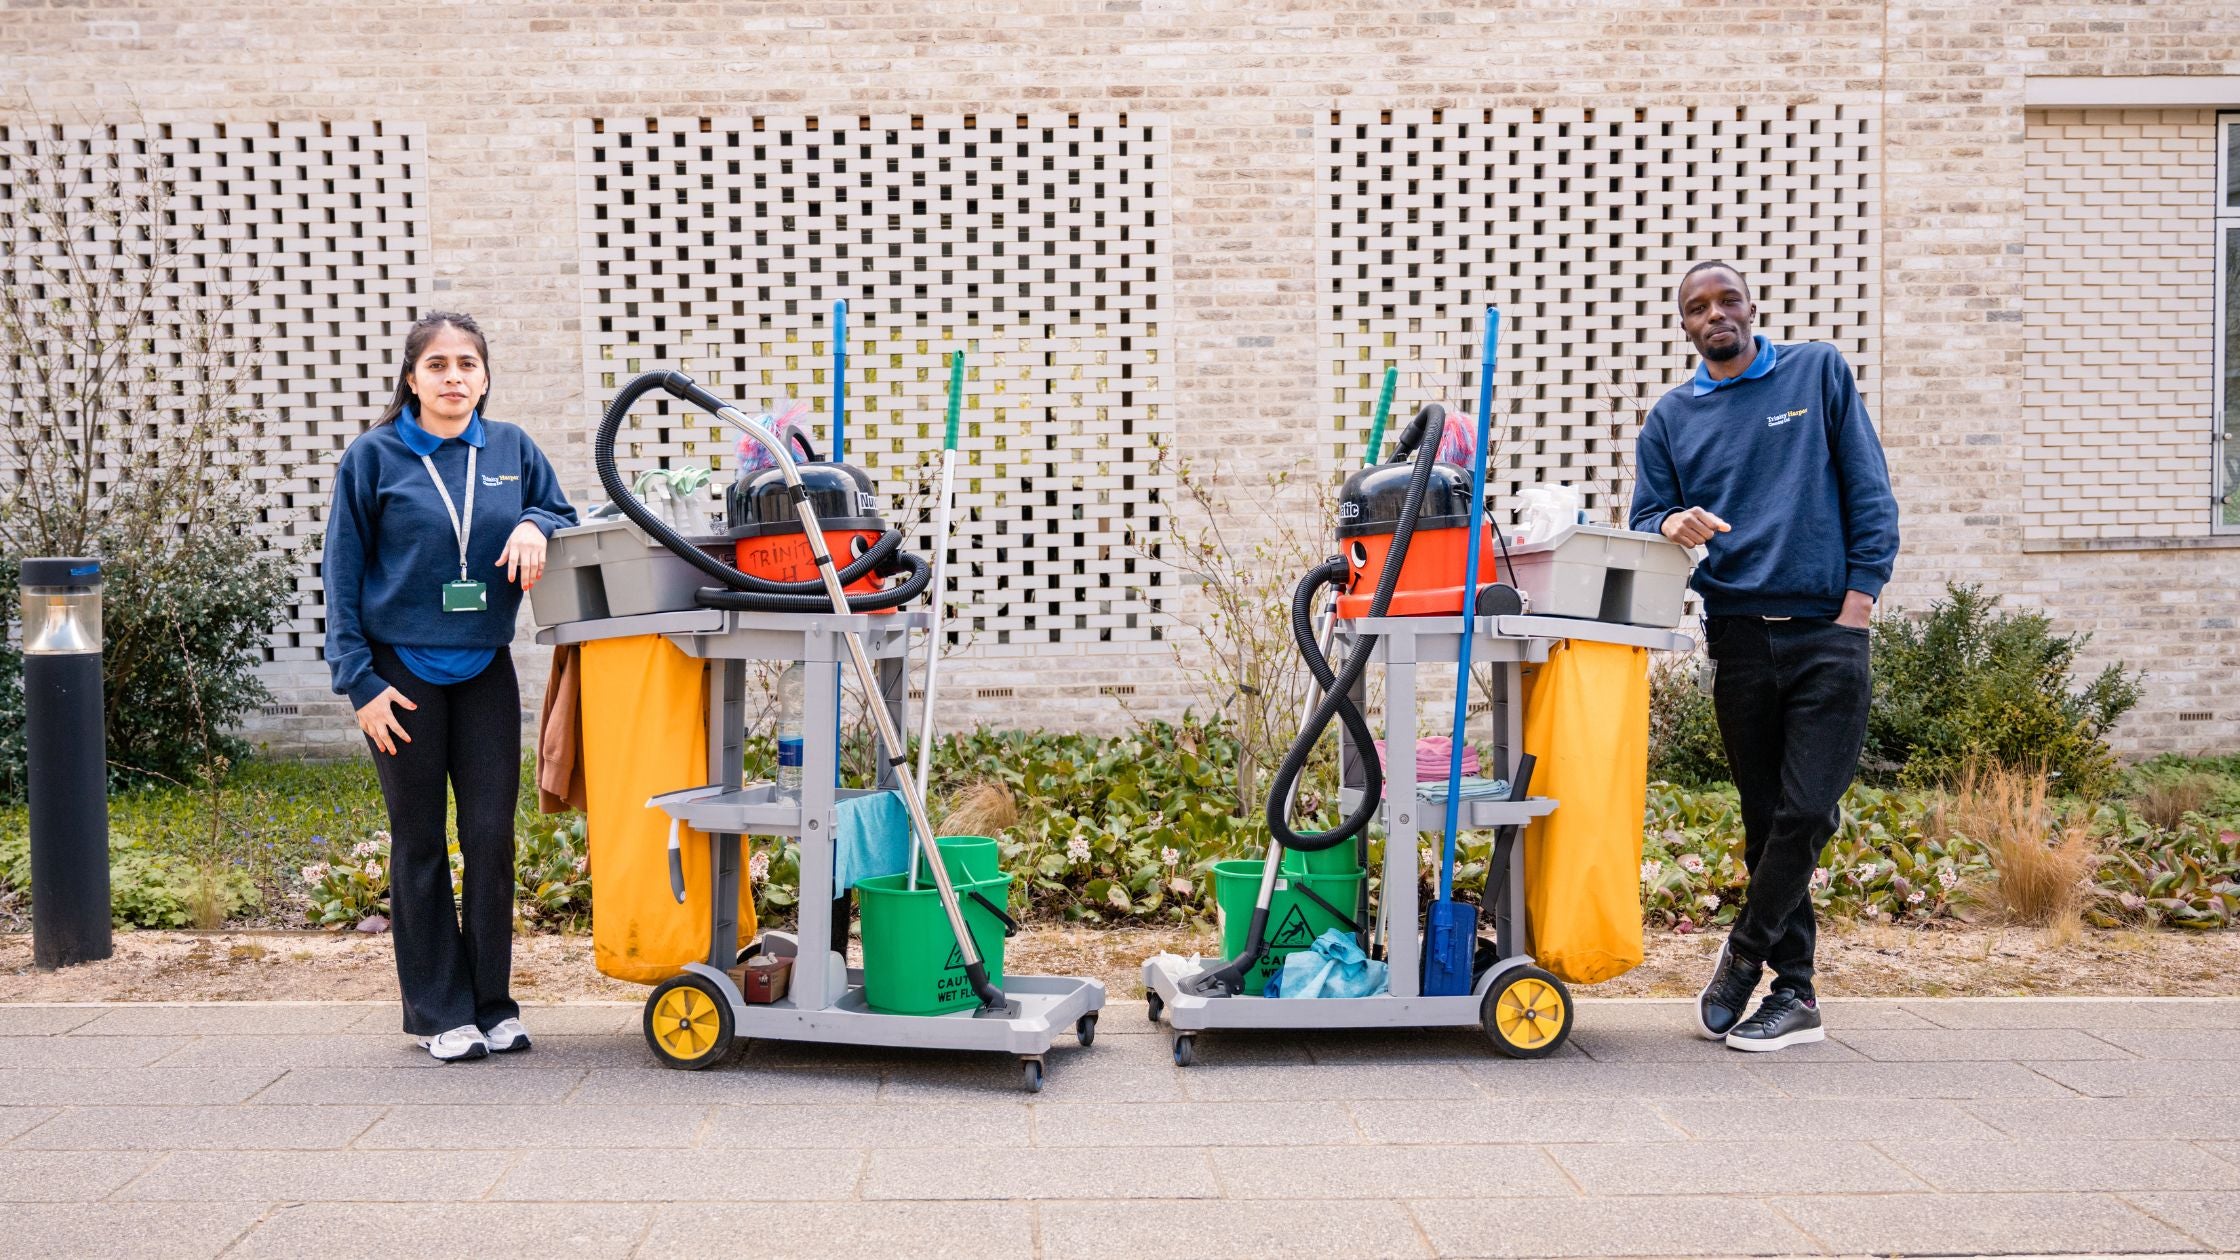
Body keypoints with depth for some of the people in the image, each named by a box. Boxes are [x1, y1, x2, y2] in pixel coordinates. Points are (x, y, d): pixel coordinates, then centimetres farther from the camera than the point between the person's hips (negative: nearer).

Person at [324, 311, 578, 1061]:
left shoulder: (511, 449, 5)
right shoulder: (374, 457, -3)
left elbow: (566, 516, 16)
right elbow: (343, 577, -2)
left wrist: (533, 526, -8)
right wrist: (359, 682, -7)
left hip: (485, 668, 2)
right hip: (404, 670, -2)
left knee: (491, 834, 2)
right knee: (420, 843, 6)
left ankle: (492, 1001, 16)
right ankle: (440, 1012, 15)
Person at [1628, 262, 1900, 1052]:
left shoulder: (1819, 372, 8)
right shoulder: (1671, 419, 13)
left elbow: (1869, 489, 5)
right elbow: (1644, 520, 11)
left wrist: (1860, 596, -5)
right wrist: (1672, 525, -13)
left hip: (1827, 631, -2)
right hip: (1738, 637, 2)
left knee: (1806, 811, -10)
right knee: (1767, 819, 6)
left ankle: (1746, 949, 10)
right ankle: (1795, 994, 13)